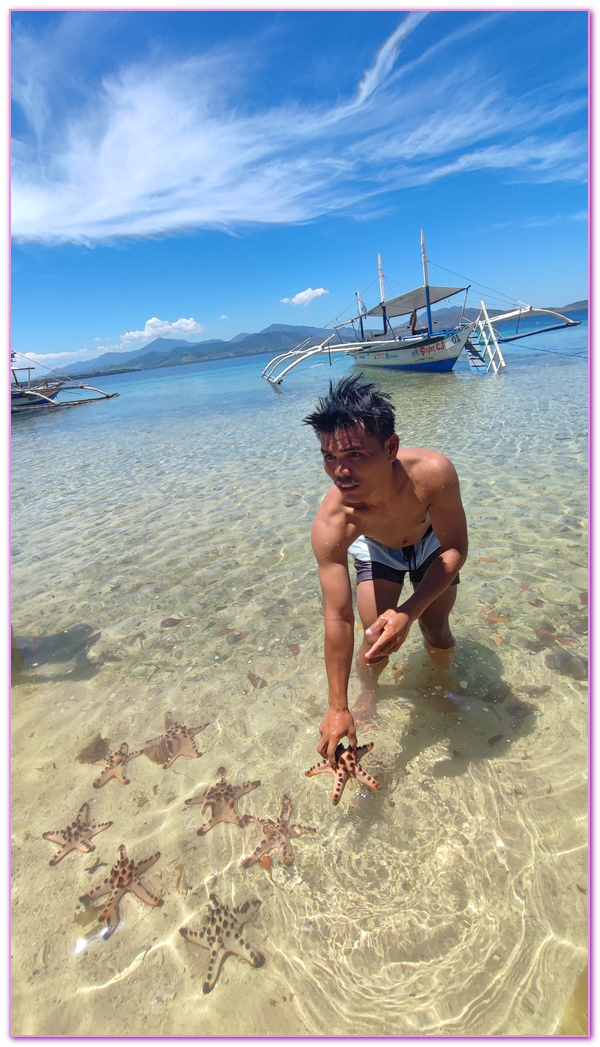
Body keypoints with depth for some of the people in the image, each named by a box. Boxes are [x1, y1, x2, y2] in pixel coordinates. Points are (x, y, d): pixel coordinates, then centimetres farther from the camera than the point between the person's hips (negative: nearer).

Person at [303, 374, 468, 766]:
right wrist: (338, 708, -30)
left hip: (430, 540, 1)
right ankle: (369, 696, 26)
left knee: (436, 631, 3)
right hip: (376, 548, 0)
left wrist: (409, 612, -39)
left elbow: (455, 549, -26)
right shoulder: (331, 522, -41)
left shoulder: (433, 472, -43)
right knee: (376, 641, -9)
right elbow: (338, 617, -35)